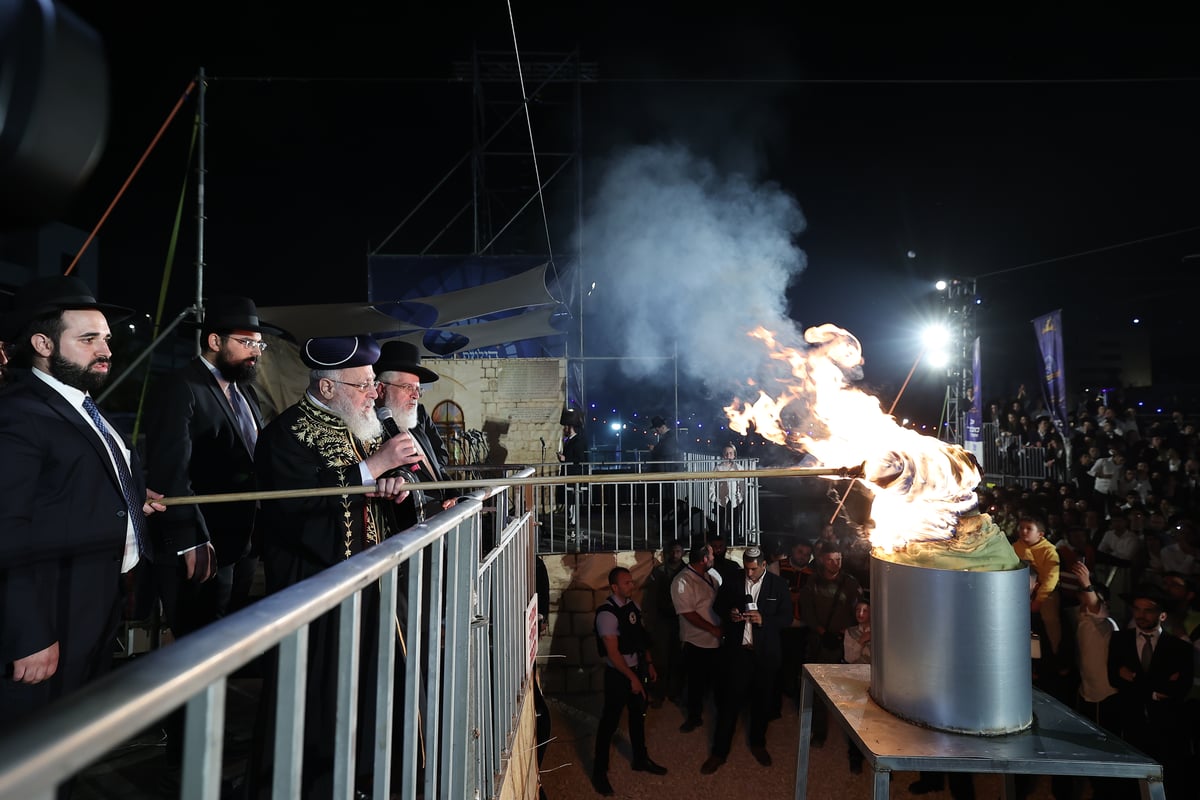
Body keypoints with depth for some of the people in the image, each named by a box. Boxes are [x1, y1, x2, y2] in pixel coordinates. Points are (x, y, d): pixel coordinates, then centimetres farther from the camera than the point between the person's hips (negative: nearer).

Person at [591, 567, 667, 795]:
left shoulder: (633, 606, 0)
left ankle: (641, 759, 42)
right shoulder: (607, 613, -23)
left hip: (637, 668, 7)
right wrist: (632, 678, -18)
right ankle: (599, 771, 23)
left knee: (638, 715, 22)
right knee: (610, 721, 6)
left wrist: (649, 664, 9)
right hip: (618, 674, -7)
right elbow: (613, 652, -22)